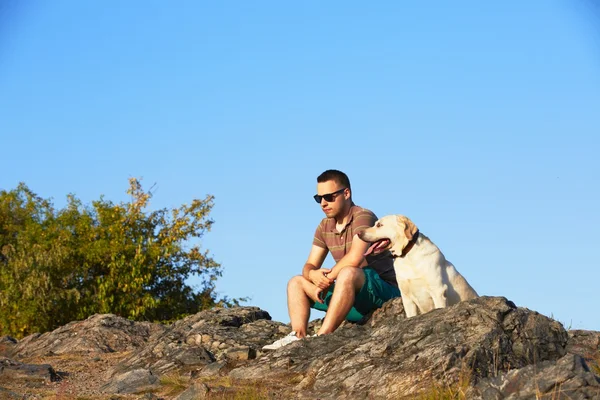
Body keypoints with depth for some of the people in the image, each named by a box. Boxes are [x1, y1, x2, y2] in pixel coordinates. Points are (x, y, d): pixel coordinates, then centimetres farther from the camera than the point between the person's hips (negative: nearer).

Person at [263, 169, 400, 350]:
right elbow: (310, 266, 6)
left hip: (384, 290, -8)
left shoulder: (363, 217, -16)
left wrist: (327, 280, -19)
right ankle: (298, 338, -19)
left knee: (348, 273, -38)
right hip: (352, 294, 9)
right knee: (296, 283, 6)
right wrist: (313, 274, -19)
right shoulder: (324, 227, 8)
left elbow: (355, 258, -32)